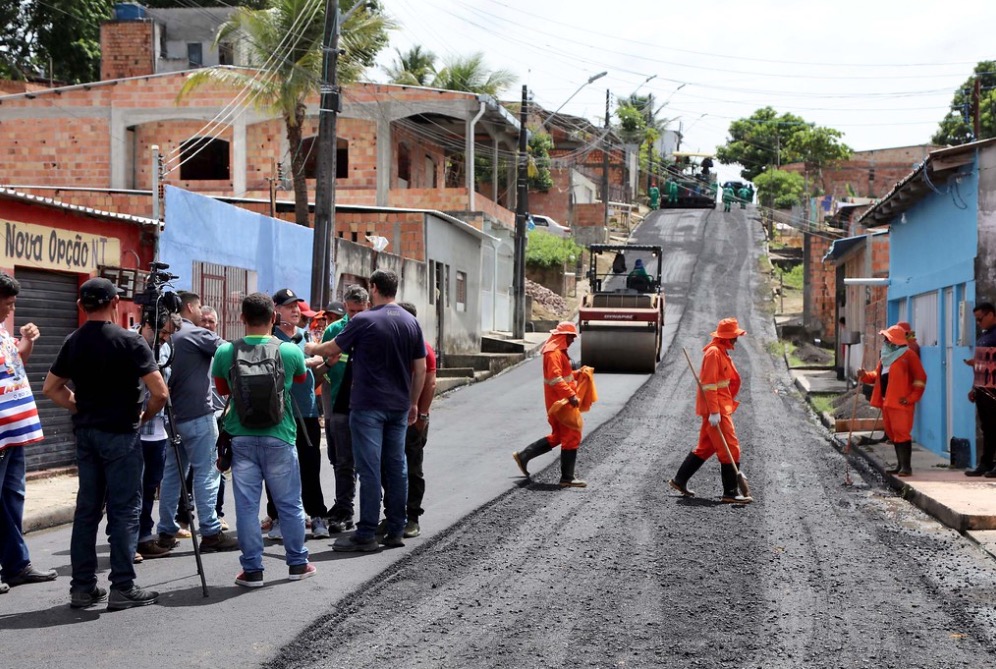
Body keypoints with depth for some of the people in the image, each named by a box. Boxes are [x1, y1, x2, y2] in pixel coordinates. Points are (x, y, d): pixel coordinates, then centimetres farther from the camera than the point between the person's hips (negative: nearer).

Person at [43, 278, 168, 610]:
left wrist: (82, 409, 13)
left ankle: (83, 587, 14)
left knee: (87, 508, 11)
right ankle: (123, 588, 1)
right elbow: (160, 392, -16)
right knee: (124, 510, -1)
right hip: (120, 434, -6)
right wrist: (144, 416, 1)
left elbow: (51, 388, 13)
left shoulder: (72, 342, 5)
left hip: (85, 433, 6)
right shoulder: (129, 340, -12)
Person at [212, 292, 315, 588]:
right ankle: (297, 563, 22)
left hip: (242, 439, 1)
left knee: (247, 505, 6)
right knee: (289, 503, 12)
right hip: (279, 438, 0)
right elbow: (301, 378, 17)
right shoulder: (290, 351, -5)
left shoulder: (226, 352, -3)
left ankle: (252, 569, 8)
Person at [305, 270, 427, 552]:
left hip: (368, 406, -5)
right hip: (399, 407, 6)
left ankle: (367, 534, -3)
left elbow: (332, 349, 2)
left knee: (369, 469, -4)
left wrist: (312, 349, 23)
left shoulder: (363, 320, -9)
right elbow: (420, 368, 10)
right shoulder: (412, 322, 7)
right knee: (397, 467, 9)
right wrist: (413, 402, 19)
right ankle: (395, 531, 13)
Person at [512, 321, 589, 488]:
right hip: (559, 400, -11)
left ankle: (523, 456, 21)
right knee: (572, 437, -6)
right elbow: (555, 378, -25)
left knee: (557, 436, 17)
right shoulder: (553, 352, -15)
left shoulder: (559, 351, 18)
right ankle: (567, 478, -1)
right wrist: (571, 395, -32)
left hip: (562, 400, 11)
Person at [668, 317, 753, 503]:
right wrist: (714, 412, -23)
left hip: (720, 406, 10)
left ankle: (680, 480, 23)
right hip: (715, 408, -10)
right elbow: (709, 384, -21)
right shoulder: (713, 352, -16)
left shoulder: (722, 352, 16)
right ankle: (730, 493, -4)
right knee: (730, 448, -7)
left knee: (706, 447, 16)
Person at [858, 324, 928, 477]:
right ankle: (900, 464, 20)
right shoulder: (886, 356, 19)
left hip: (901, 402, -9)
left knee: (901, 433, -12)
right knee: (892, 434, 12)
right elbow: (878, 375, 23)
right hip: (886, 401, 9)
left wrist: (912, 398, -13)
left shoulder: (908, 355, -8)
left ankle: (906, 466, -11)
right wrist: (865, 376, 3)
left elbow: (920, 378, -9)